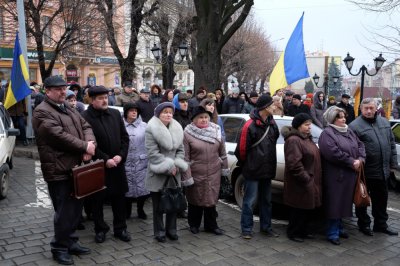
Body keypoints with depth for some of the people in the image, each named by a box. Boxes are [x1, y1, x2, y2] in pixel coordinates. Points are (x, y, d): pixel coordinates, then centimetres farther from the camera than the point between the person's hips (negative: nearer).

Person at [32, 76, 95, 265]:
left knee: (76, 209, 16)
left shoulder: (69, 109, 17)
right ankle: (59, 248, 17)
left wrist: (90, 142, -11)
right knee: (64, 212, 0)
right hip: (59, 171, -8)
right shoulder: (42, 112, -12)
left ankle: (70, 241, 32)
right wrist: (84, 147, -16)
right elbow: (59, 135, -22)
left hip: (76, 168, 9)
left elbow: (85, 126, 10)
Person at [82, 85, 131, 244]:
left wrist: (120, 155, -6)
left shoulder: (115, 114, 6)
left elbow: (125, 137, 8)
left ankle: (120, 228, 26)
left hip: (117, 164, 4)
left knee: (119, 197, 12)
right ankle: (100, 229, 26)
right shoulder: (85, 117, -11)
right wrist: (105, 159, -16)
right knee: (98, 199, 9)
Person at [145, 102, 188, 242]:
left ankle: (171, 229, 26)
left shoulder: (177, 129, 7)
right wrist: (168, 166, -18)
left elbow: (180, 150, 8)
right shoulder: (151, 129, -10)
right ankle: (159, 231, 18)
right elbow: (152, 153, -16)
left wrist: (177, 165, -8)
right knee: (158, 205, 5)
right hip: (157, 174, -5)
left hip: (173, 174, 5)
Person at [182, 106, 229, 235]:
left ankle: (211, 225, 26)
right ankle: (194, 224, 31)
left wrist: (224, 168, 12)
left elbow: (222, 152, 12)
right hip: (196, 174, -3)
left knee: (211, 199, 10)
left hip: (213, 173, 3)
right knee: (195, 200, 11)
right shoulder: (187, 134, -10)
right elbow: (185, 157, -11)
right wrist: (187, 176, -12)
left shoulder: (216, 131, 4)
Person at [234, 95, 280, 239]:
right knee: (250, 200, 3)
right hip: (253, 171, -7)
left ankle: (266, 226, 30)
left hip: (267, 170, 7)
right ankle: (246, 229, 15)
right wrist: (246, 165, 2)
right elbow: (241, 149, -13)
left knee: (266, 200, 17)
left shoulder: (272, 123, 4)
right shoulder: (250, 125, -17)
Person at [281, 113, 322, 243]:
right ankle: (294, 232, 17)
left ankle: (305, 230, 33)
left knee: (309, 208, 17)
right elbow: (294, 164, -25)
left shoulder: (307, 138, 14)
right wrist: (306, 178, -19)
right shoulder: (293, 140, -18)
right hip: (300, 184, -10)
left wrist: (314, 180, 14)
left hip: (311, 182, 10)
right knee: (299, 210, 1)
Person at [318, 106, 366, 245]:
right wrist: (352, 162, -16)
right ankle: (332, 233, 8)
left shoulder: (349, 132, 16)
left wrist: (360, 159, -6)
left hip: (350, 175, 8)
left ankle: (339, 227, 30)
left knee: (344, 202, 15)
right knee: (334, 203, -2)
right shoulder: (327, 133, -11)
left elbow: (360, 145, 13)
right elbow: (334, 153, -22)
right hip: (335, 175, -8)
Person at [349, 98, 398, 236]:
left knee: (381, 199, 17)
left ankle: (381, 224, 32)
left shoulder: (384, 122, 10)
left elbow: (392, 144, 14)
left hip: (382, 170, 6)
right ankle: (364, 224, 24)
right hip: (365, 171, -6)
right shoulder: (355, 126, -11)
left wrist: (393, 162, 10)